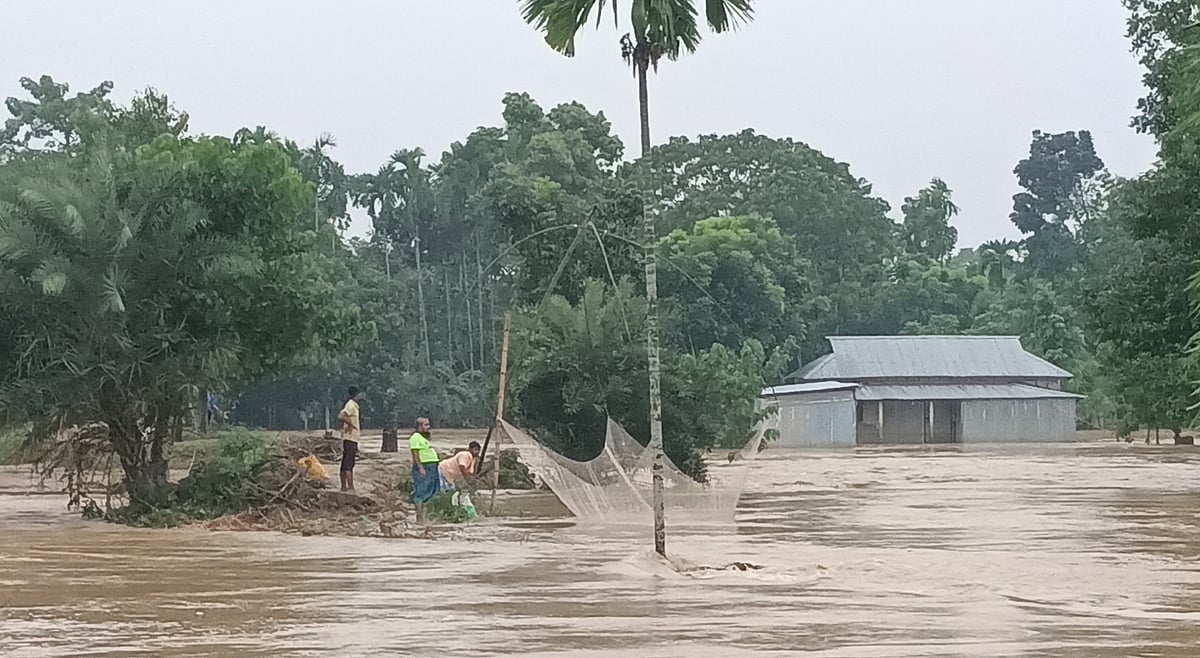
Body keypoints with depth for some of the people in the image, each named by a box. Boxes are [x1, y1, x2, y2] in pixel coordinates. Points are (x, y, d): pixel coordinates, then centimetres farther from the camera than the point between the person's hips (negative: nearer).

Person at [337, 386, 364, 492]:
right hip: (350, 438, -10)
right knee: (348, 464, -12)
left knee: (346, 464, 12)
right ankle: (351, 487, -15)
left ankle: (344, 486, 16)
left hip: (352, 438, 10)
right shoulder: (351, 405, -14)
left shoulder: (353, 406, 17)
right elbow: (341, 416, -29)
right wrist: (351, 424, -19)